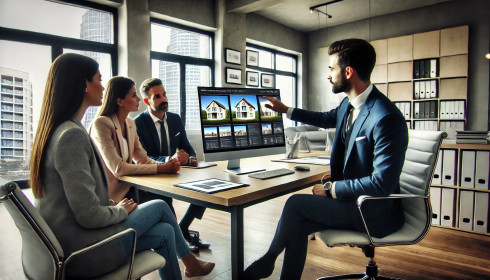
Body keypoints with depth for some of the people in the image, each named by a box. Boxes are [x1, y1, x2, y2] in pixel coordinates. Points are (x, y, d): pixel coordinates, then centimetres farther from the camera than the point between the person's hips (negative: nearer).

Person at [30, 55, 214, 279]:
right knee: (160, 207, 6)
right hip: (80, 251, -8)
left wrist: (110, 204, 6)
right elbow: (88, 216, -25)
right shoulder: (72, 135, -24)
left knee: (164, 232, 8)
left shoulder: (55, 130, 7)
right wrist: (120, 210, -7)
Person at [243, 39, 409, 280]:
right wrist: (285, 110, 31)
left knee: (295, 203, -14)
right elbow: (327, 118, 25)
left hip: (374, 212, -8)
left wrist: (331, 188, -19)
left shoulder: (386, 118, -26)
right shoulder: (349, 103, 2)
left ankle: (267, 261, 11)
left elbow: (382, 184, -27)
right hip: (351, 198, 8)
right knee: (297, 224, -6)